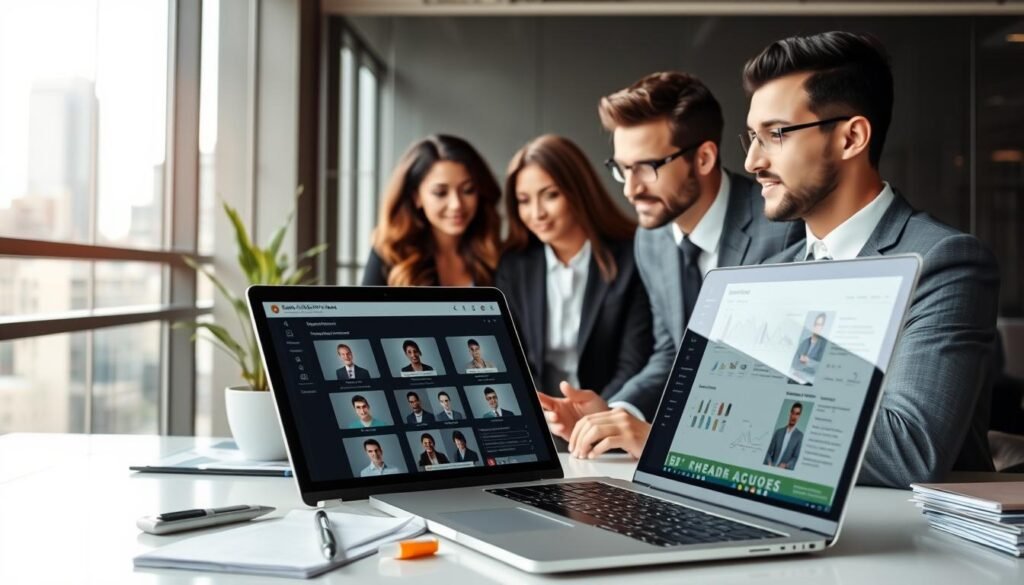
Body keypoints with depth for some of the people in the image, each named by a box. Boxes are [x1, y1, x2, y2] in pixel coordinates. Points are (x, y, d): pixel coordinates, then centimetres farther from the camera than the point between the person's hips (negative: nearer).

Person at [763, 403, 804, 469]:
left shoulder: (799, 435, 3)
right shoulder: (778, 431, 12)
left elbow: (796, 457, 0)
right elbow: (769, 452, 10)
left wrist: (786, 465, -15)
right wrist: (769, 464, -7)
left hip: (785, 470, -2)